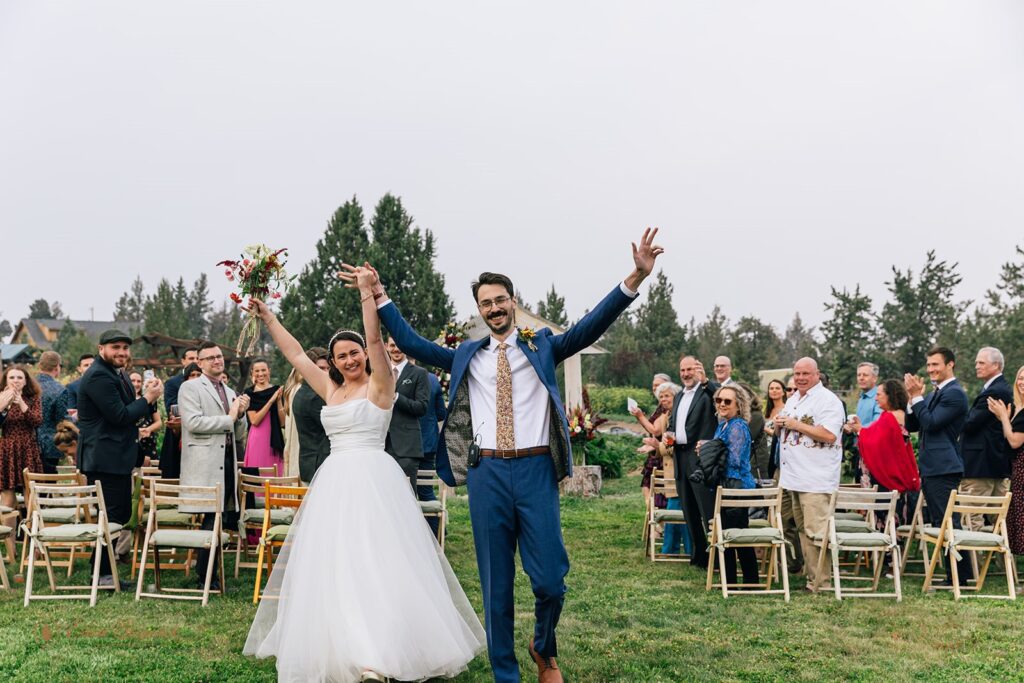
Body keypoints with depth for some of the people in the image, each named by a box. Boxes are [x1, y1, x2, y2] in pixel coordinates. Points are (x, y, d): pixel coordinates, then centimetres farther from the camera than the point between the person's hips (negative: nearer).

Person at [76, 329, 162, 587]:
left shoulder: (117, 374, 17)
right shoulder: (99, 376, -17)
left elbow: (128, 410, 17)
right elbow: (120, 416, -22)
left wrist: (147, 394, 1)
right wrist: (148, 398, -12)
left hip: (118, 457, 11)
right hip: (104, 458, -11)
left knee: (122, 515, 14)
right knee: (111, 516, -5)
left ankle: (104, 571, 24)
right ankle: (102, 575, 4)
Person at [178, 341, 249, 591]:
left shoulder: (230, 393, 22)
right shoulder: (190, 388, 1)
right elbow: (193, 422, -15)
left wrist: (240, 414, 2)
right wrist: (228, 418, -8)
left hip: (227, 462, 7)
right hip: (205, 465, -7)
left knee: (226, 519, 6)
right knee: (212, 519, -7)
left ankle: (206, 570, 20)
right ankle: (204, 575, 5)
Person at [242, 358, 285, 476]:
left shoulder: (277, 390, 6)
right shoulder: (249, 393, 0)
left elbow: (282, 422, 4)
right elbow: (254, 420, -10)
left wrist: (279, 400, -8)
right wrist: (271, 400, -13)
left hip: (275, 439, 2)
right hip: (257, 439, -2)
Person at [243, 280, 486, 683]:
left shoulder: (379, 385, 0)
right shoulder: (331, 390, 16)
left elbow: (375, 339, -14)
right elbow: (295, 354, 22)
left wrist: (367, 291, -19)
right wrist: (267, 316, 25)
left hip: (373, 480, -7)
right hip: (335, 483, 7)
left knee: (378, 563, -9)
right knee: (334, 567, 7)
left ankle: (385, 650, -7)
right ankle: (347, 649, 15)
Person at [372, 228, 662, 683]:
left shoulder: (542, 346, 8)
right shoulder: (467, 356, 14)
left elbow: (590, 327, -4)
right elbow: (413, 345, 13)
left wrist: (635, 278, -16)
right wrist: (380, 297, 11)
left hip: (535, 470, -1)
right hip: (486, 473, 2)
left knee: (549, 580, -2)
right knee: (496, 586, 8)